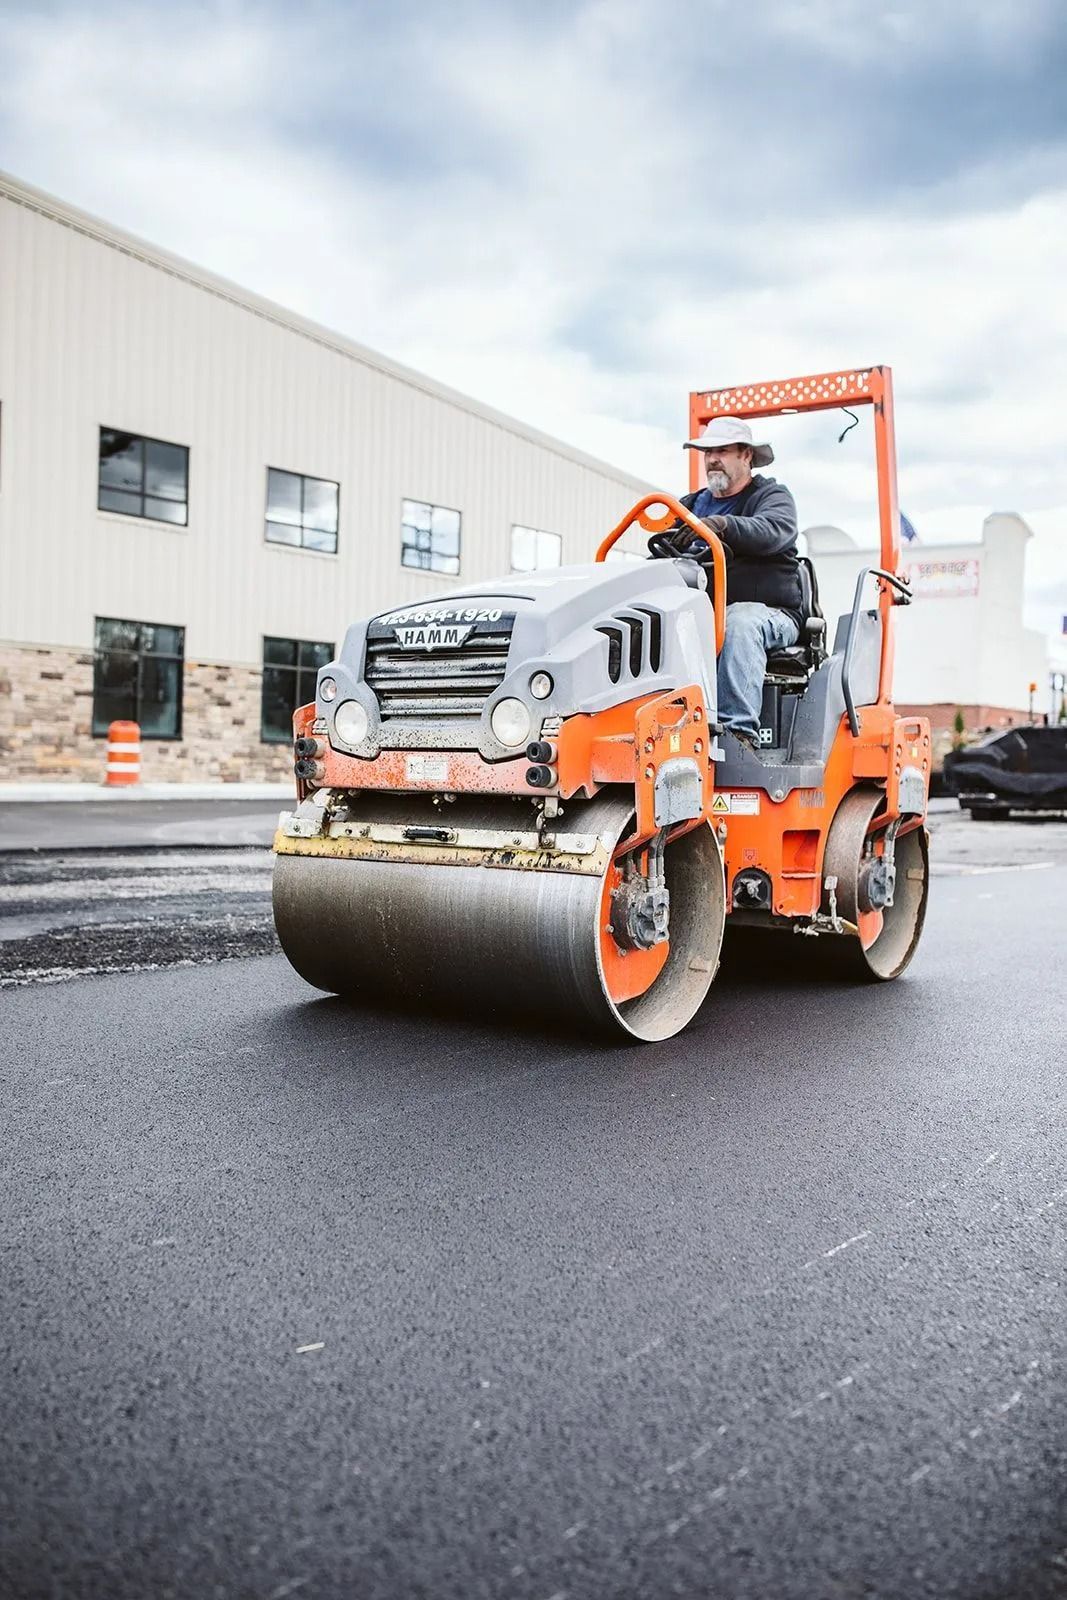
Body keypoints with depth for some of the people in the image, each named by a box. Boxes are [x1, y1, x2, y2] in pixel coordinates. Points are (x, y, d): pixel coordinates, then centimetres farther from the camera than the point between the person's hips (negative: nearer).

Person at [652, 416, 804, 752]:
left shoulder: (772, 495, 8)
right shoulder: (692, 505, 25)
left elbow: (773, 531, -16)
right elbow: (668, 553, 18)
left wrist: (721, 524, -35)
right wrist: (665, 551, -9)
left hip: (768, 613, -4)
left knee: (739, 621, -39)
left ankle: (739, 730, -46)